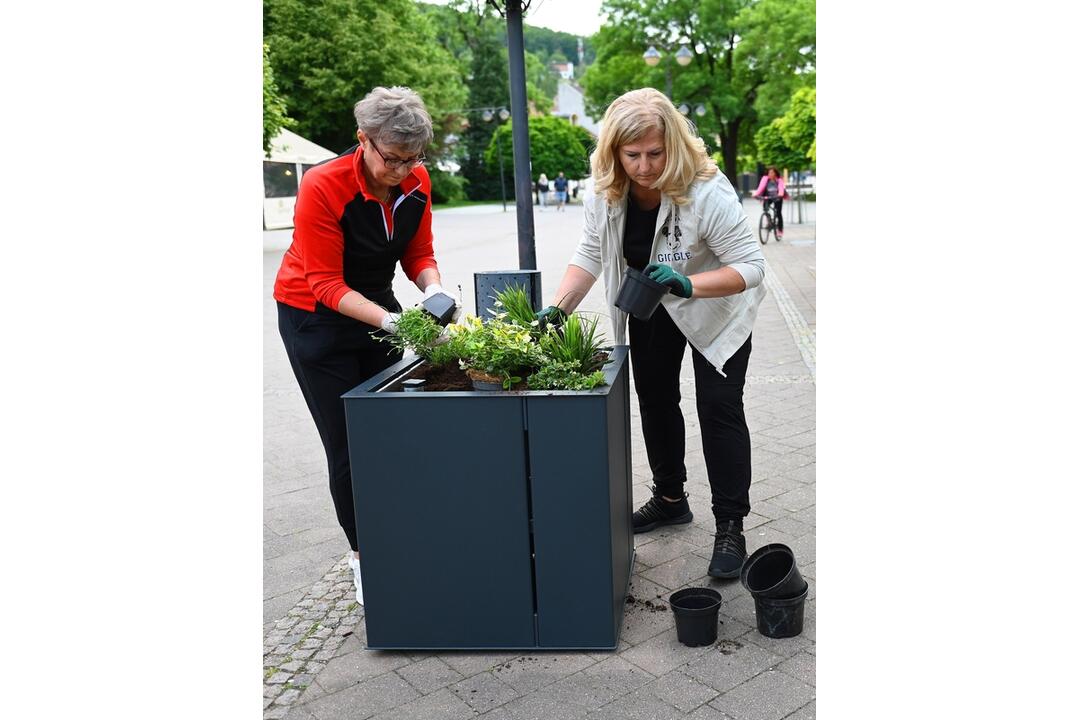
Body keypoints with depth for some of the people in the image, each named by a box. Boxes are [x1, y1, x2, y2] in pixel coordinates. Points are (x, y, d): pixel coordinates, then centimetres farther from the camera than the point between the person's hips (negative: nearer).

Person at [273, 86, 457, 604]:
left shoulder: (416, 182, -12)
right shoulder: (323, 186, -28)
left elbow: (418, 254, -1)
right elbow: (326, 285, -25)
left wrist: (434, 290, -23)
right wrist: (391, 321, -37)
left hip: (377, 307, 5)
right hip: (314, 316, -5)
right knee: (347, 442, -3)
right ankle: (362, 557, 13)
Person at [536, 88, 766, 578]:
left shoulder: (707, 192, -34)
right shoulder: (604, 191, -19)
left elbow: (751, 266, -32)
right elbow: (590, 255, -12)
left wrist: (689, 285, -48)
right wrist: (558, 307, -26)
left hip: (715, 307, -5)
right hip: (650, 308, 5)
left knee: (719, 407, -9)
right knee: (654, 400, 12)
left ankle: (730, 527, 3)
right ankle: (670, 500, 32)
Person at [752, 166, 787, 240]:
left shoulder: (779, 180, -16)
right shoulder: (765, 178, -14)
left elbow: (781, 187, -31)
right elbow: (761, 187, -26)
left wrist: (780, 194, -54)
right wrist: (756, 194, -44)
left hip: (777, 198, -1)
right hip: (768, 197, 1)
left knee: (778, 213, -3)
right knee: (765, 206, -30)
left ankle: (780, 230, 12)